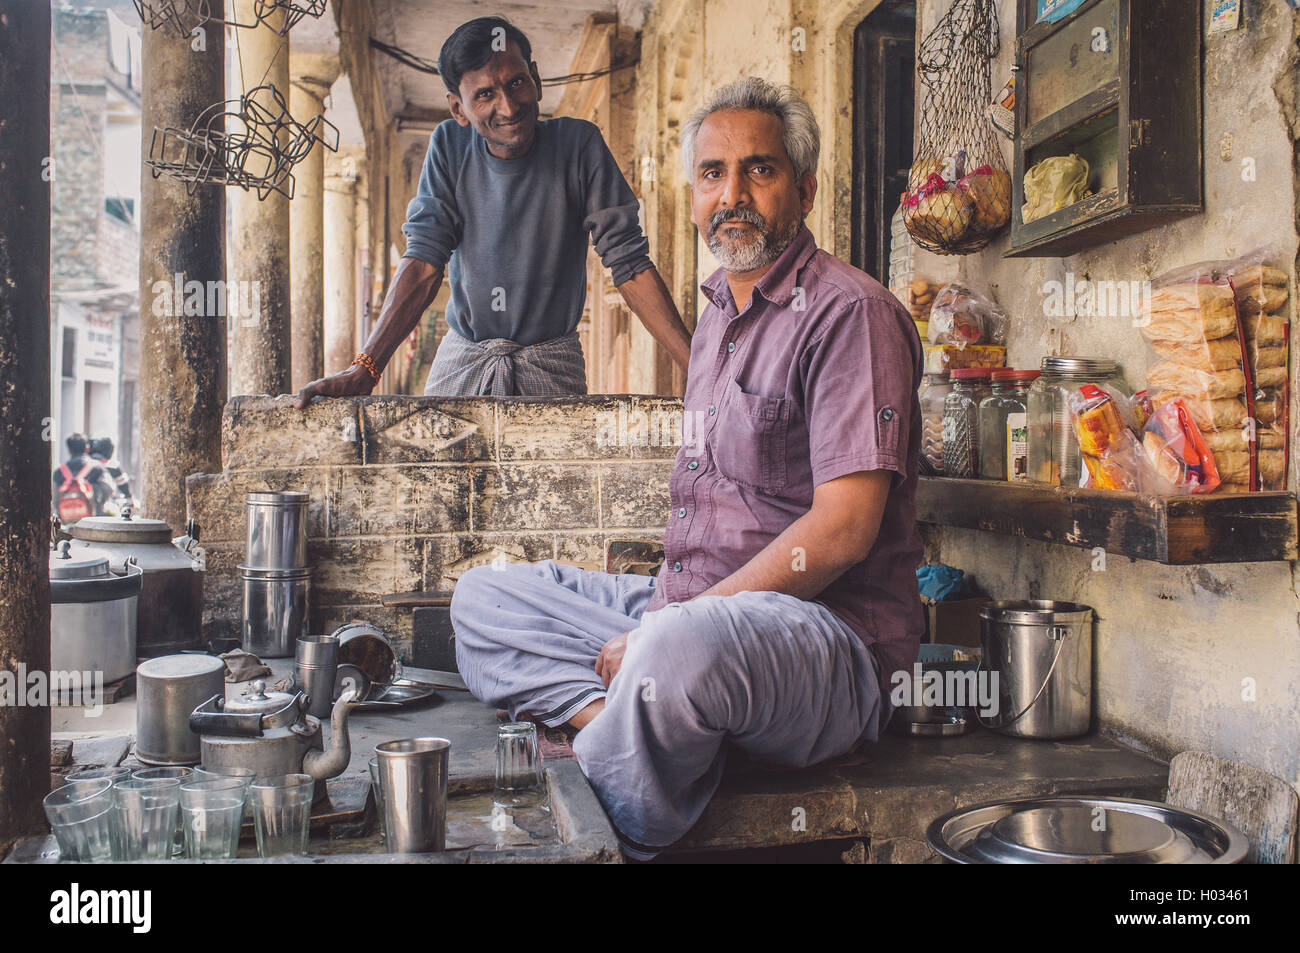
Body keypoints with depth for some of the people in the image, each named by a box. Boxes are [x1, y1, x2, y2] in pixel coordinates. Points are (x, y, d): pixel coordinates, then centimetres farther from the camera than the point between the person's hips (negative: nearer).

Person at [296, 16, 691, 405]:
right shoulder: (449, 146, -4)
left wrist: (700, 366, -20)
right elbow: (424, 259, -8)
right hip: (462, 361, 2)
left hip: (552, 367, -1)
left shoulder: (578, 144, -10)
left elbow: (628, 263, -11)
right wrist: (364, 370, -19)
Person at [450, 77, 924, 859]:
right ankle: (614, 720, -18)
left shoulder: (851, 312, -9)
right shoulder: (718, 318, 18)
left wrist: (675, 620, -18)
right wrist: (667, 607, 5)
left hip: (827, 628, -8)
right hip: (698, 608, 9)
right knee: (485, 596, 6)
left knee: (680, 647, -40)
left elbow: (843, 530, -18)